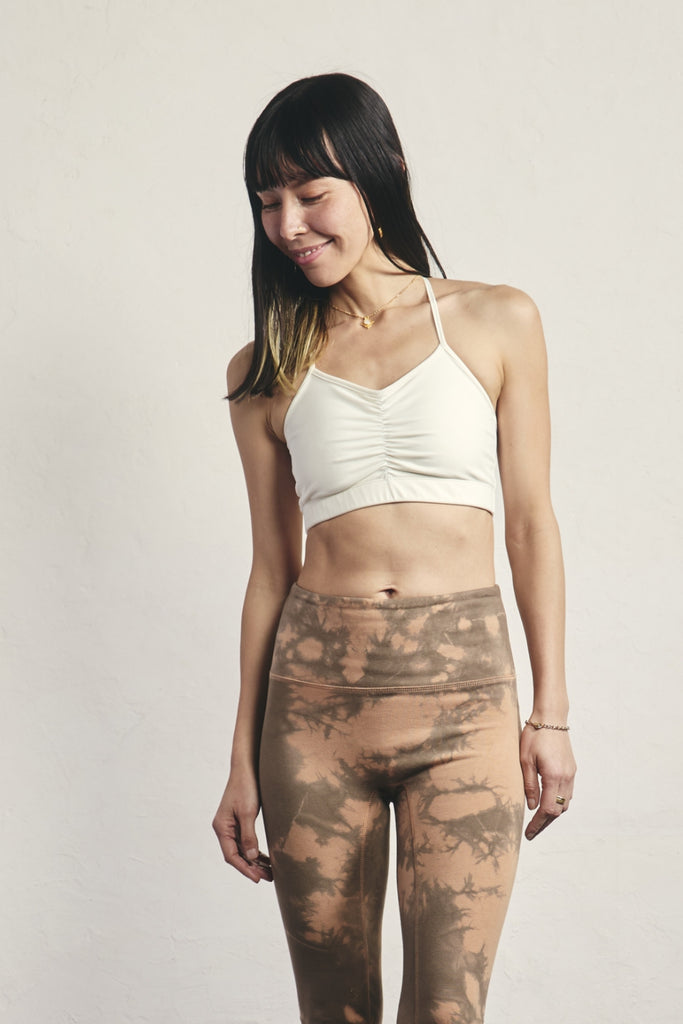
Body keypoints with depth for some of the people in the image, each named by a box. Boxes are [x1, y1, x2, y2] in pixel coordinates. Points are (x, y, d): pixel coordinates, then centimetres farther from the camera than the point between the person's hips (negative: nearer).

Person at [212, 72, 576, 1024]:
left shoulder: (496, 322, 5)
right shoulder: (266, 372, 8)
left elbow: (531, 522, 6)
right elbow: (273, 566, 10)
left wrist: (551, 712, 2)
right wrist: (244, 761, 10)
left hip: (462, 701, -1)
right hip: (314, 699, 2)